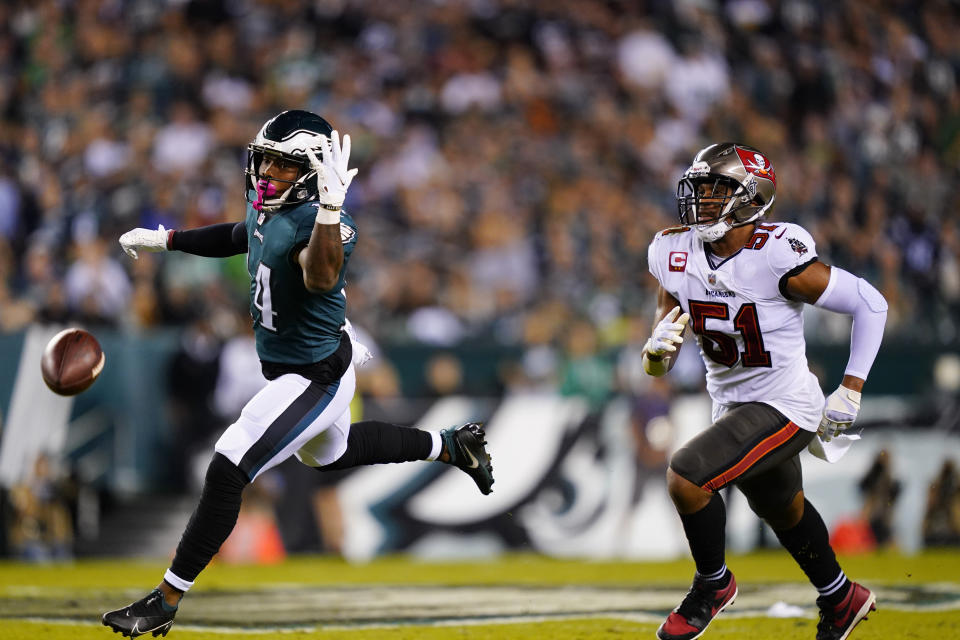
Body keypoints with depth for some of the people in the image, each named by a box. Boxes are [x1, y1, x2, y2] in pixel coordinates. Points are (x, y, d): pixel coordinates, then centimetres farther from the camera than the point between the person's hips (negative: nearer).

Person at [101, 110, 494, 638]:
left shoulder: (319, 222, -30)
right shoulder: (265, 209, -4)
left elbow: (320, 278, -53)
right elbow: (238, 237, 21)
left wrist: (331, 207, -64)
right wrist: (164, 240, 22)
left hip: (314, 379, -10)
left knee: (226, 471, -16)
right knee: (330, 454, 35)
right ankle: (449, 445, 50)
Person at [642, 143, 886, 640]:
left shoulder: (776, 257, -26)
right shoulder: (678, 257, -8)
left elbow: (869, 303, -18)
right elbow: (657, 365, 1)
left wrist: (849, 393, -18)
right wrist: (657, 349, -23)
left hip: (784, 407, -8)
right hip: (731, 406, 8)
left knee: (686, 477, -22)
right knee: (781, 510, 26)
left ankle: (713, 584, 4)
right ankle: (841, 599, 51)